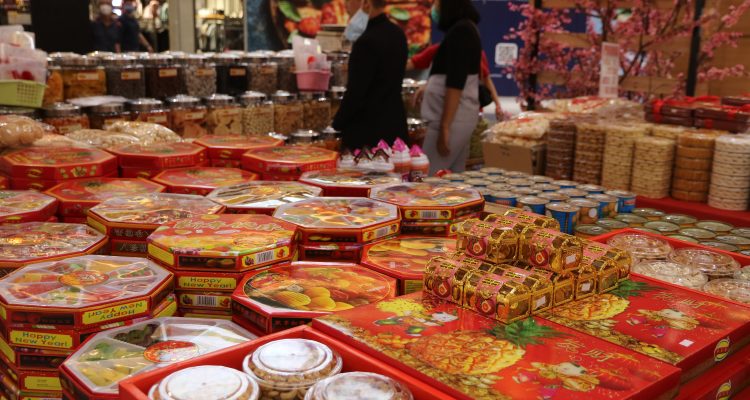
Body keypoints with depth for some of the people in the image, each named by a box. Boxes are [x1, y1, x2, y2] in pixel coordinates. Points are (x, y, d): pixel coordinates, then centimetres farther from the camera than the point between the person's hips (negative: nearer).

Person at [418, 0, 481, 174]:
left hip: (453, 117, -10)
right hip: (460, 115, 10)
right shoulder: (466, 28, 16)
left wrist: (444, 126, -22)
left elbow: (455, 83, -21)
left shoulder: (460, 31, -14)